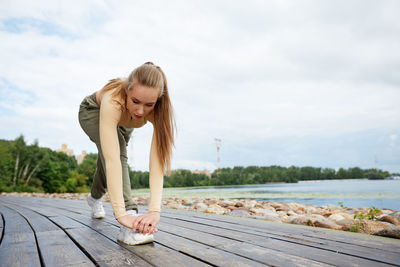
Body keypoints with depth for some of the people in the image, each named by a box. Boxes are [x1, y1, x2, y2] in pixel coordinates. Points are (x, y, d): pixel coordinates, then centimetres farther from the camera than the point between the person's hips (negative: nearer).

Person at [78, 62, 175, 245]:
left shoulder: (158, 109, -40)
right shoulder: (113, 100, -48)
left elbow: (158, 159, -45)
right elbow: (111, 159, -54)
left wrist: (155, 210, -52)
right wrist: (121, 213, -57)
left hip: (122, 123, 3)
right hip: (92, 112, -3)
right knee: (115, 151, -32)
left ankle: (94, 197, 49)